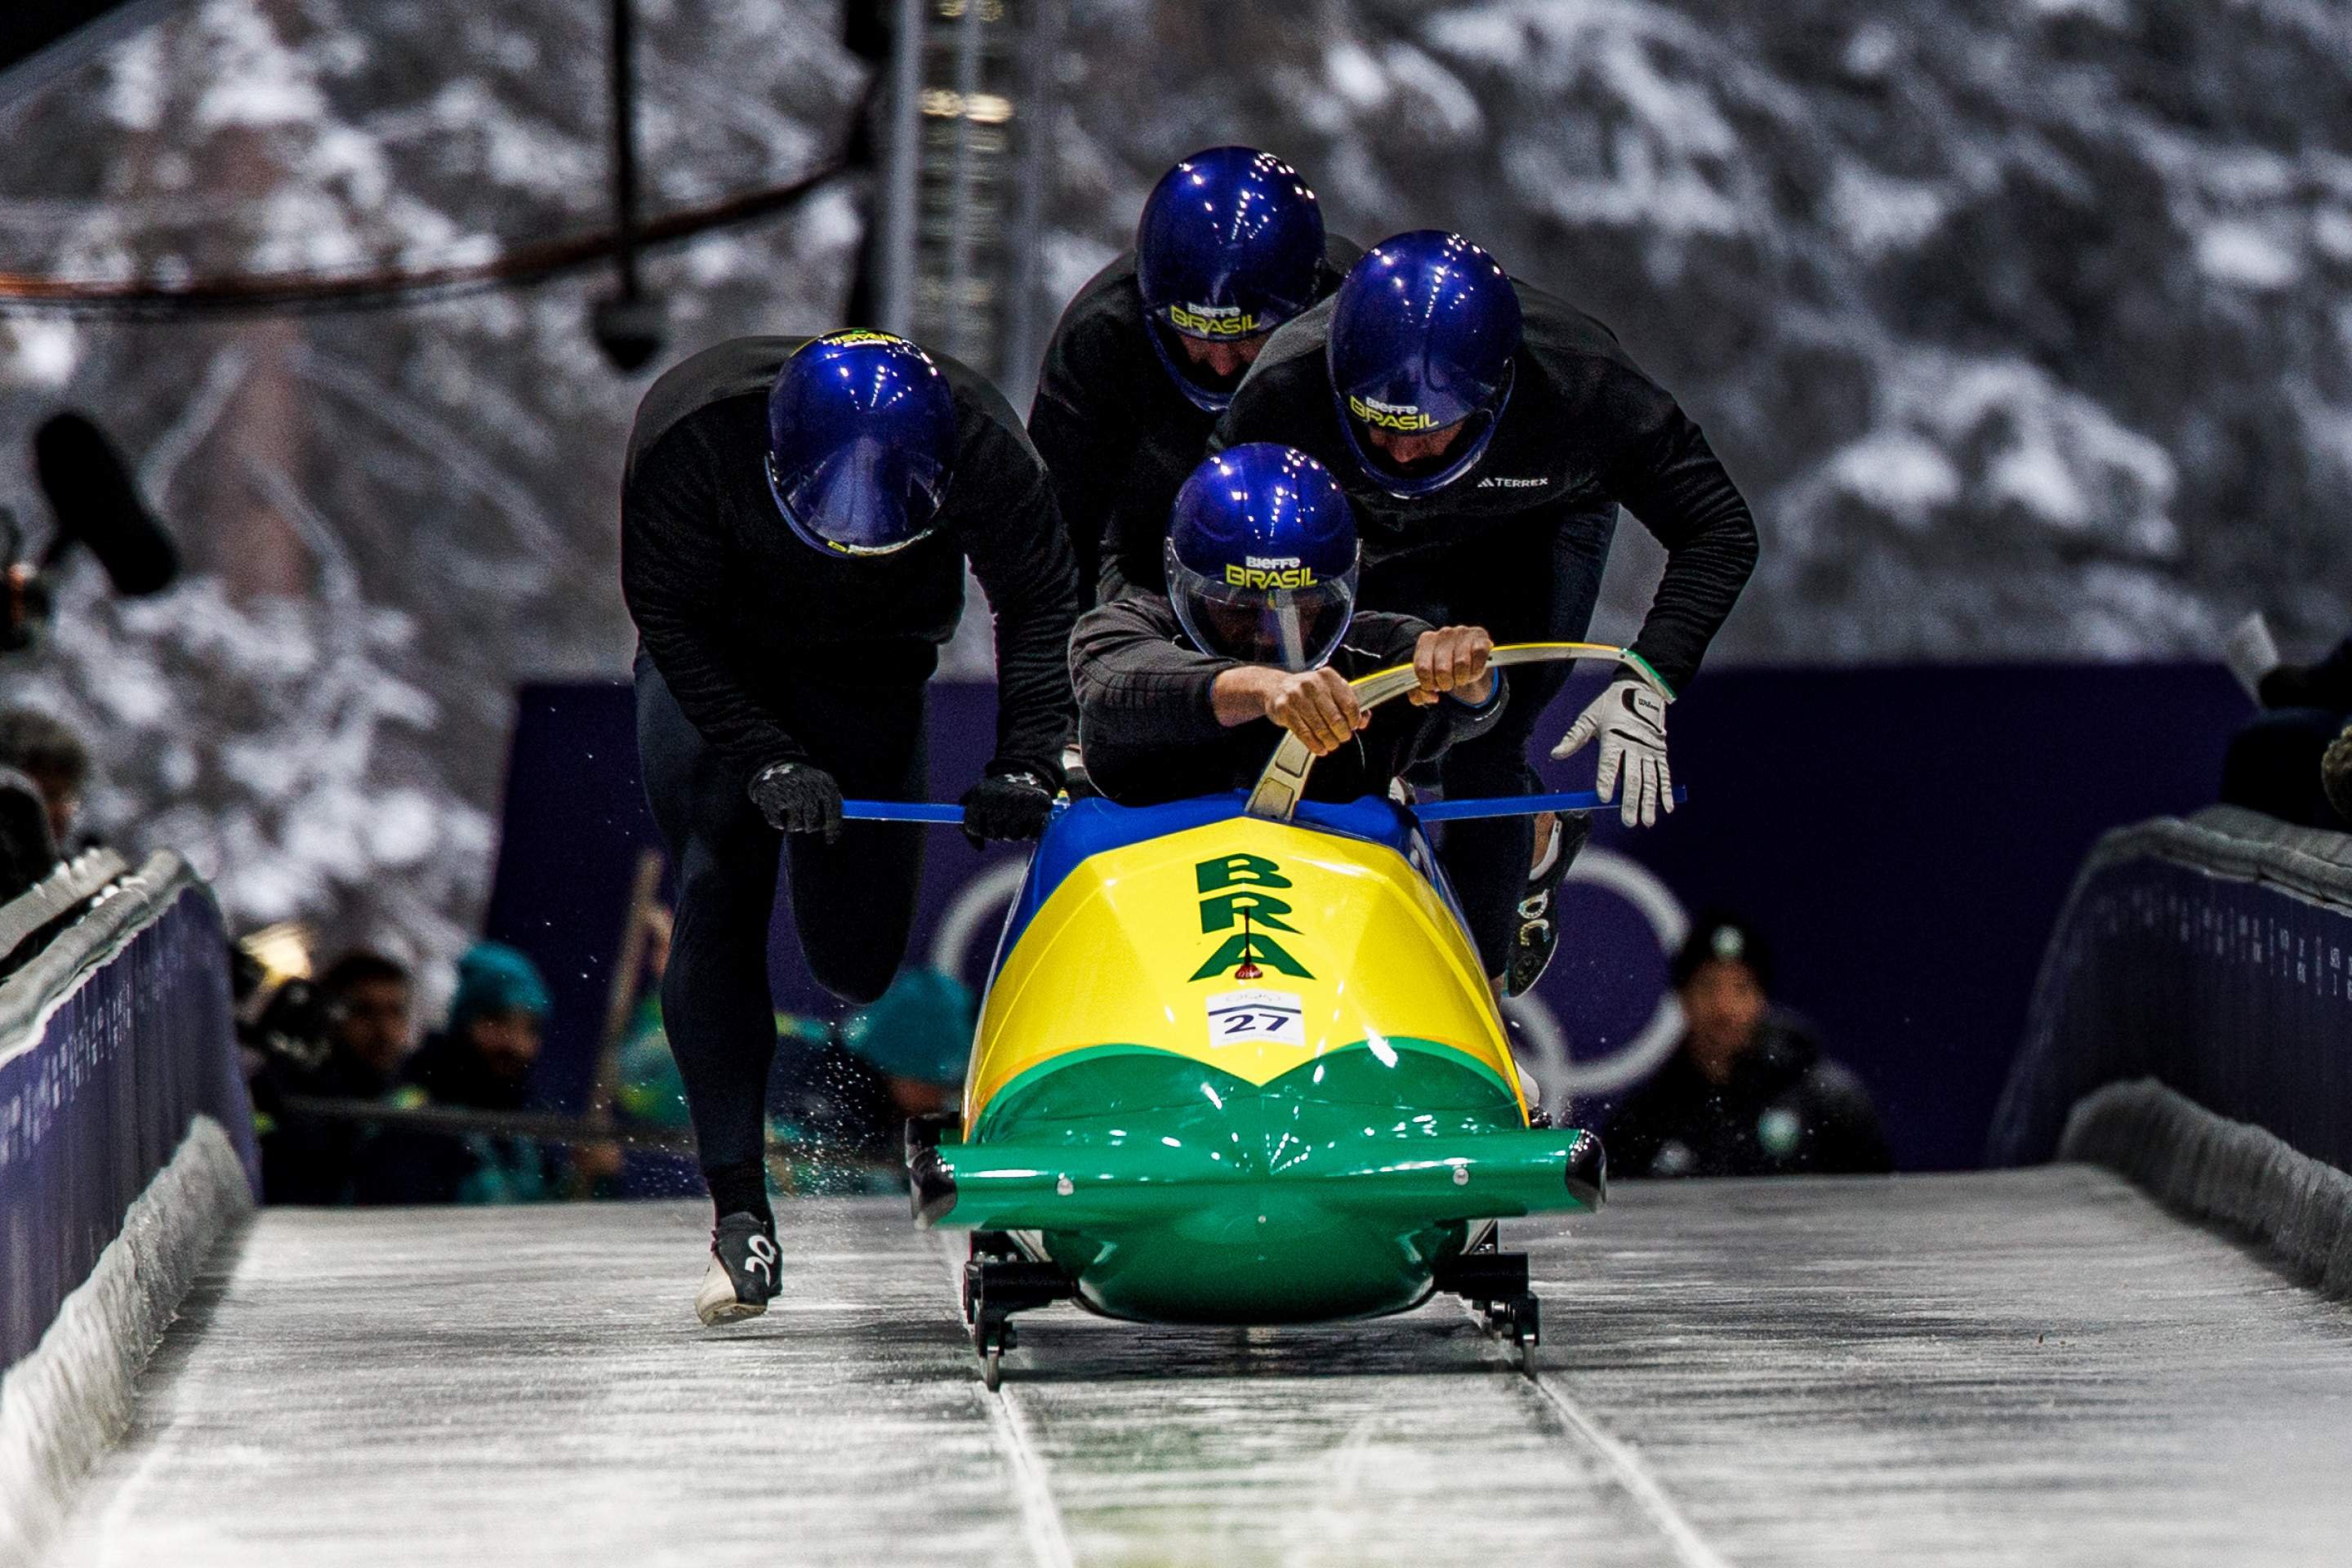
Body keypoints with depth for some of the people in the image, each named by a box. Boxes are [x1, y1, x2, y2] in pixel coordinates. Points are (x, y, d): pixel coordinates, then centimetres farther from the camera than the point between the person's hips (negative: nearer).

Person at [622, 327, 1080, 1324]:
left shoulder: (979, 446, -28)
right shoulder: (690, 429, -33)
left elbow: (1042, 605, -16)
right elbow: (671, 614, -23)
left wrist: (1026, 761, -30)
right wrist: (765, 758, -33)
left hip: (871, 681, 2)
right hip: (711, 673, -2)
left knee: (857, 966, -3)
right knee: (718, 896, -20)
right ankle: (738, 1210, -18)